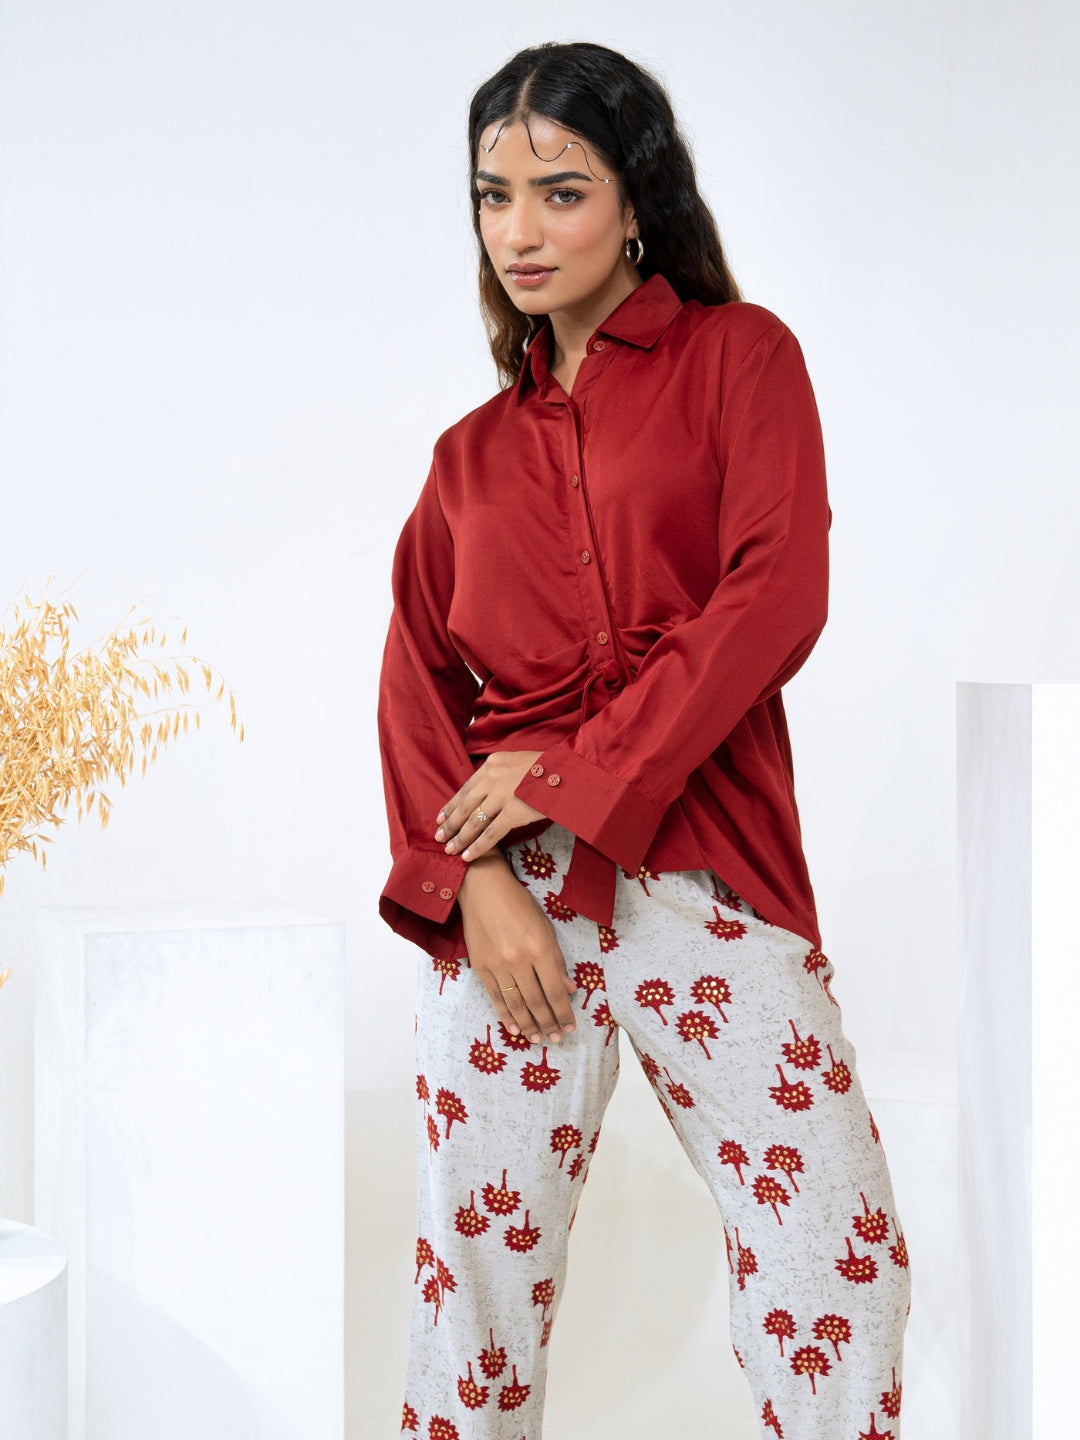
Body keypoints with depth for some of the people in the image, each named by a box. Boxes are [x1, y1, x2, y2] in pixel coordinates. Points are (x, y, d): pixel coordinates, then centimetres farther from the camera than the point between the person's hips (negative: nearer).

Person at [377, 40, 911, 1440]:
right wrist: (471, 879, -8)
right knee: (483, 1254, 3)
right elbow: (415, 677, 10)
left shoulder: (741, 355, 8)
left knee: (843, 1263, -10)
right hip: (509, 879, 3)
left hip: (704, 864, -2)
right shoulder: (474, 451, 18)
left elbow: (776, 599, -5)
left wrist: (575, 776, -11)